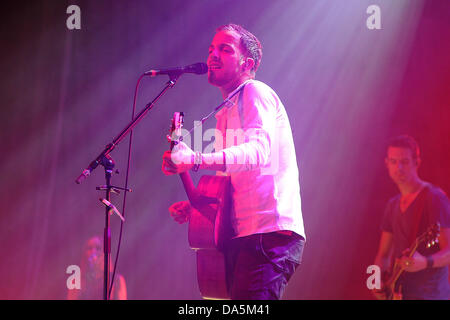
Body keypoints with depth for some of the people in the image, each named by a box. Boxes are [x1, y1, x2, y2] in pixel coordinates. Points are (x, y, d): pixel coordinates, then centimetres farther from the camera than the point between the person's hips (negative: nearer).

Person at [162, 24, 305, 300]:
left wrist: (195, 160, -35)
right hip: (242, 236, 10)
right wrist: (196, 206, 13)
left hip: (269, 233, -10)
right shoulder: (227, 113, 27)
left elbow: (258, 150, -22)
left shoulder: (256, 93, -1)